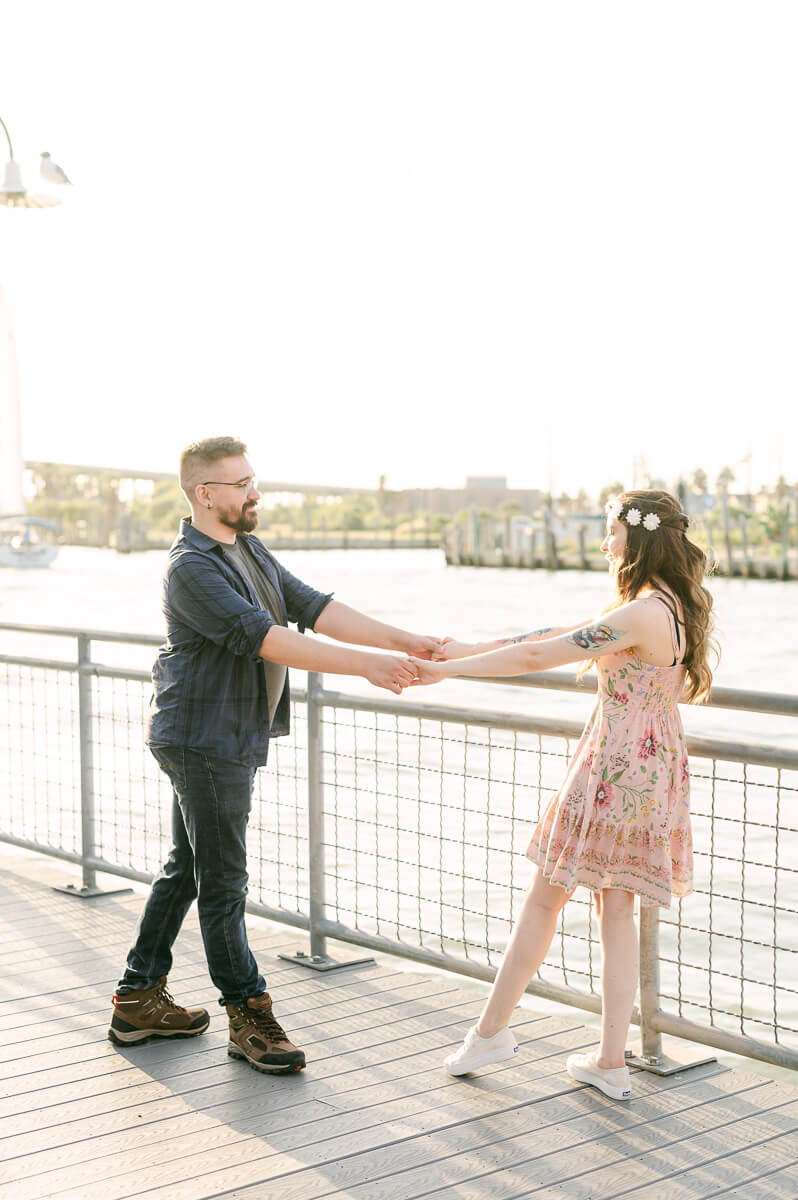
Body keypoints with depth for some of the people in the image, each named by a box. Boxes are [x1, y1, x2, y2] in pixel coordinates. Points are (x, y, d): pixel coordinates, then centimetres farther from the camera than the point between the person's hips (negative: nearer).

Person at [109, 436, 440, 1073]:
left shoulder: (250, 549, 11)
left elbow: (312, 607, 3)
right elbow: (262, 637, -29)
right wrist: (365, 665, -34)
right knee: (223, 883, -1)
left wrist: (403, 642, -9)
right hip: (204, 741, -10)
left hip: (226, 741, 10)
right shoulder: (191, 567, -19)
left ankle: (138, 1001, 27)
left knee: (186, 870, 16)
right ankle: (250, 1017, 8)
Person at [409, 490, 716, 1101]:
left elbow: (537, 656, -20)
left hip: (614, 771, -9)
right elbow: (562, 633, 12)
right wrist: (471, 650, 12)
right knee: (616, 909, 11)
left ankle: (491, 1030, 18)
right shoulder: (675, 606, 10)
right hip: (651, 769, 9)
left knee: (545, 897, 6)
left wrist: (448, 670, -11)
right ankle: (612, 1062, 15)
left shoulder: (641, 616, -21)